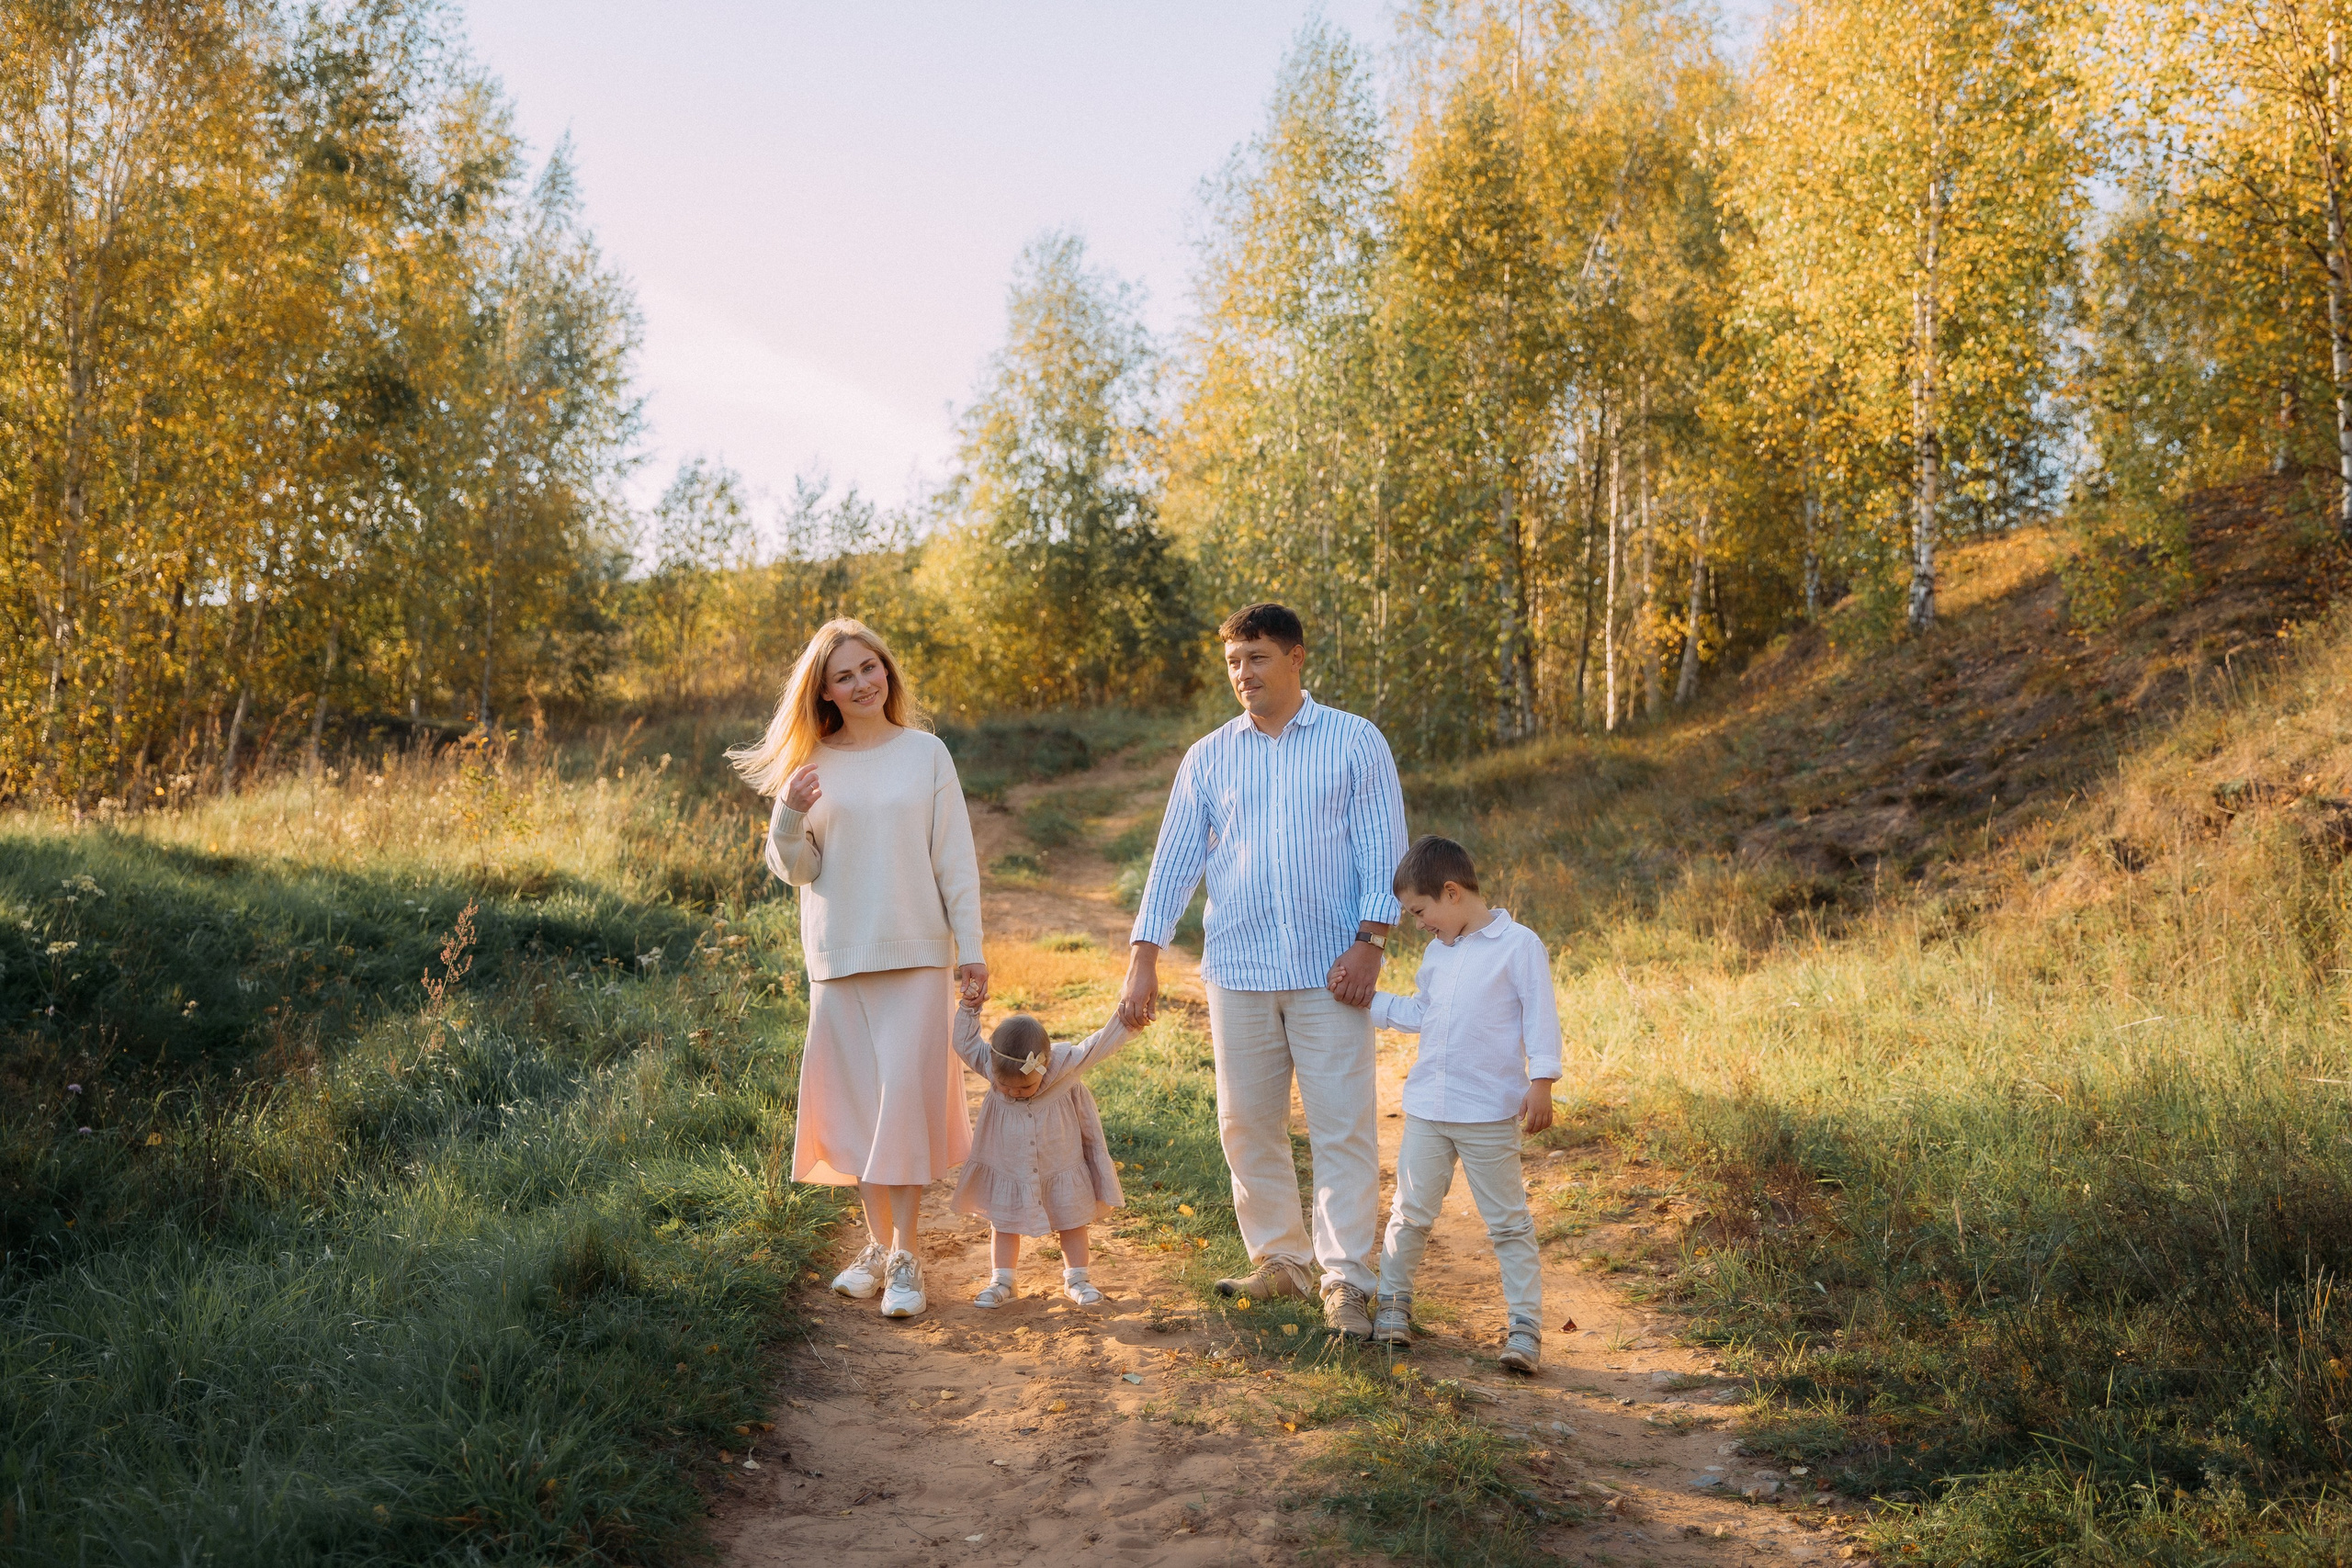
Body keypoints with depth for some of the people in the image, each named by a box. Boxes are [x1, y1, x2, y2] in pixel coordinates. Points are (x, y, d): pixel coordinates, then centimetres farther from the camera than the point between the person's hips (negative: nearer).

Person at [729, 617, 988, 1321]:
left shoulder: (926, 754, 1)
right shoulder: (810, 765, 5)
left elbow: (956, 860, 2)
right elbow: (797, 870, 4)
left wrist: (972, 948, -2)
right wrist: (789, 817, -15)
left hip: (917, 953, -2)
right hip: (840, 958, 2)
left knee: (907, 1097, -5)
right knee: (857, 1103, 8)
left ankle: (905, 1256, 0)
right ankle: (877, 1244, 20)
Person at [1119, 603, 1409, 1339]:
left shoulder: (1356, 742, 4)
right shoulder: (1208, 758, 10)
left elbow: (1383, 849, 1)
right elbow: (1174, 859, 9)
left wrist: (1369, 941, -10)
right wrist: (1142, 960, 3)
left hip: (1330, 970, -3)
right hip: (1238, 970, 3)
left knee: (1343, 1127, -4)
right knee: (1248, 1125, 7)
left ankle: (1346, 1280, 2)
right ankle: (1278, 1260, 22)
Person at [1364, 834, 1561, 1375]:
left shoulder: (1519, 945, -8)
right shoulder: (1437, 953, 13)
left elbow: (1540, 1015, -9)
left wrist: (1541, 1081, -15)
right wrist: (1367, 1000, 19)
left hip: (1490, 1113, -6)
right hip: (1427, 1108, 6)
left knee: (1508, 1223, 1)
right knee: (1410, 1213, 11)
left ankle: (1525, 1325, 5)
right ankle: (1393, 1303, 26)